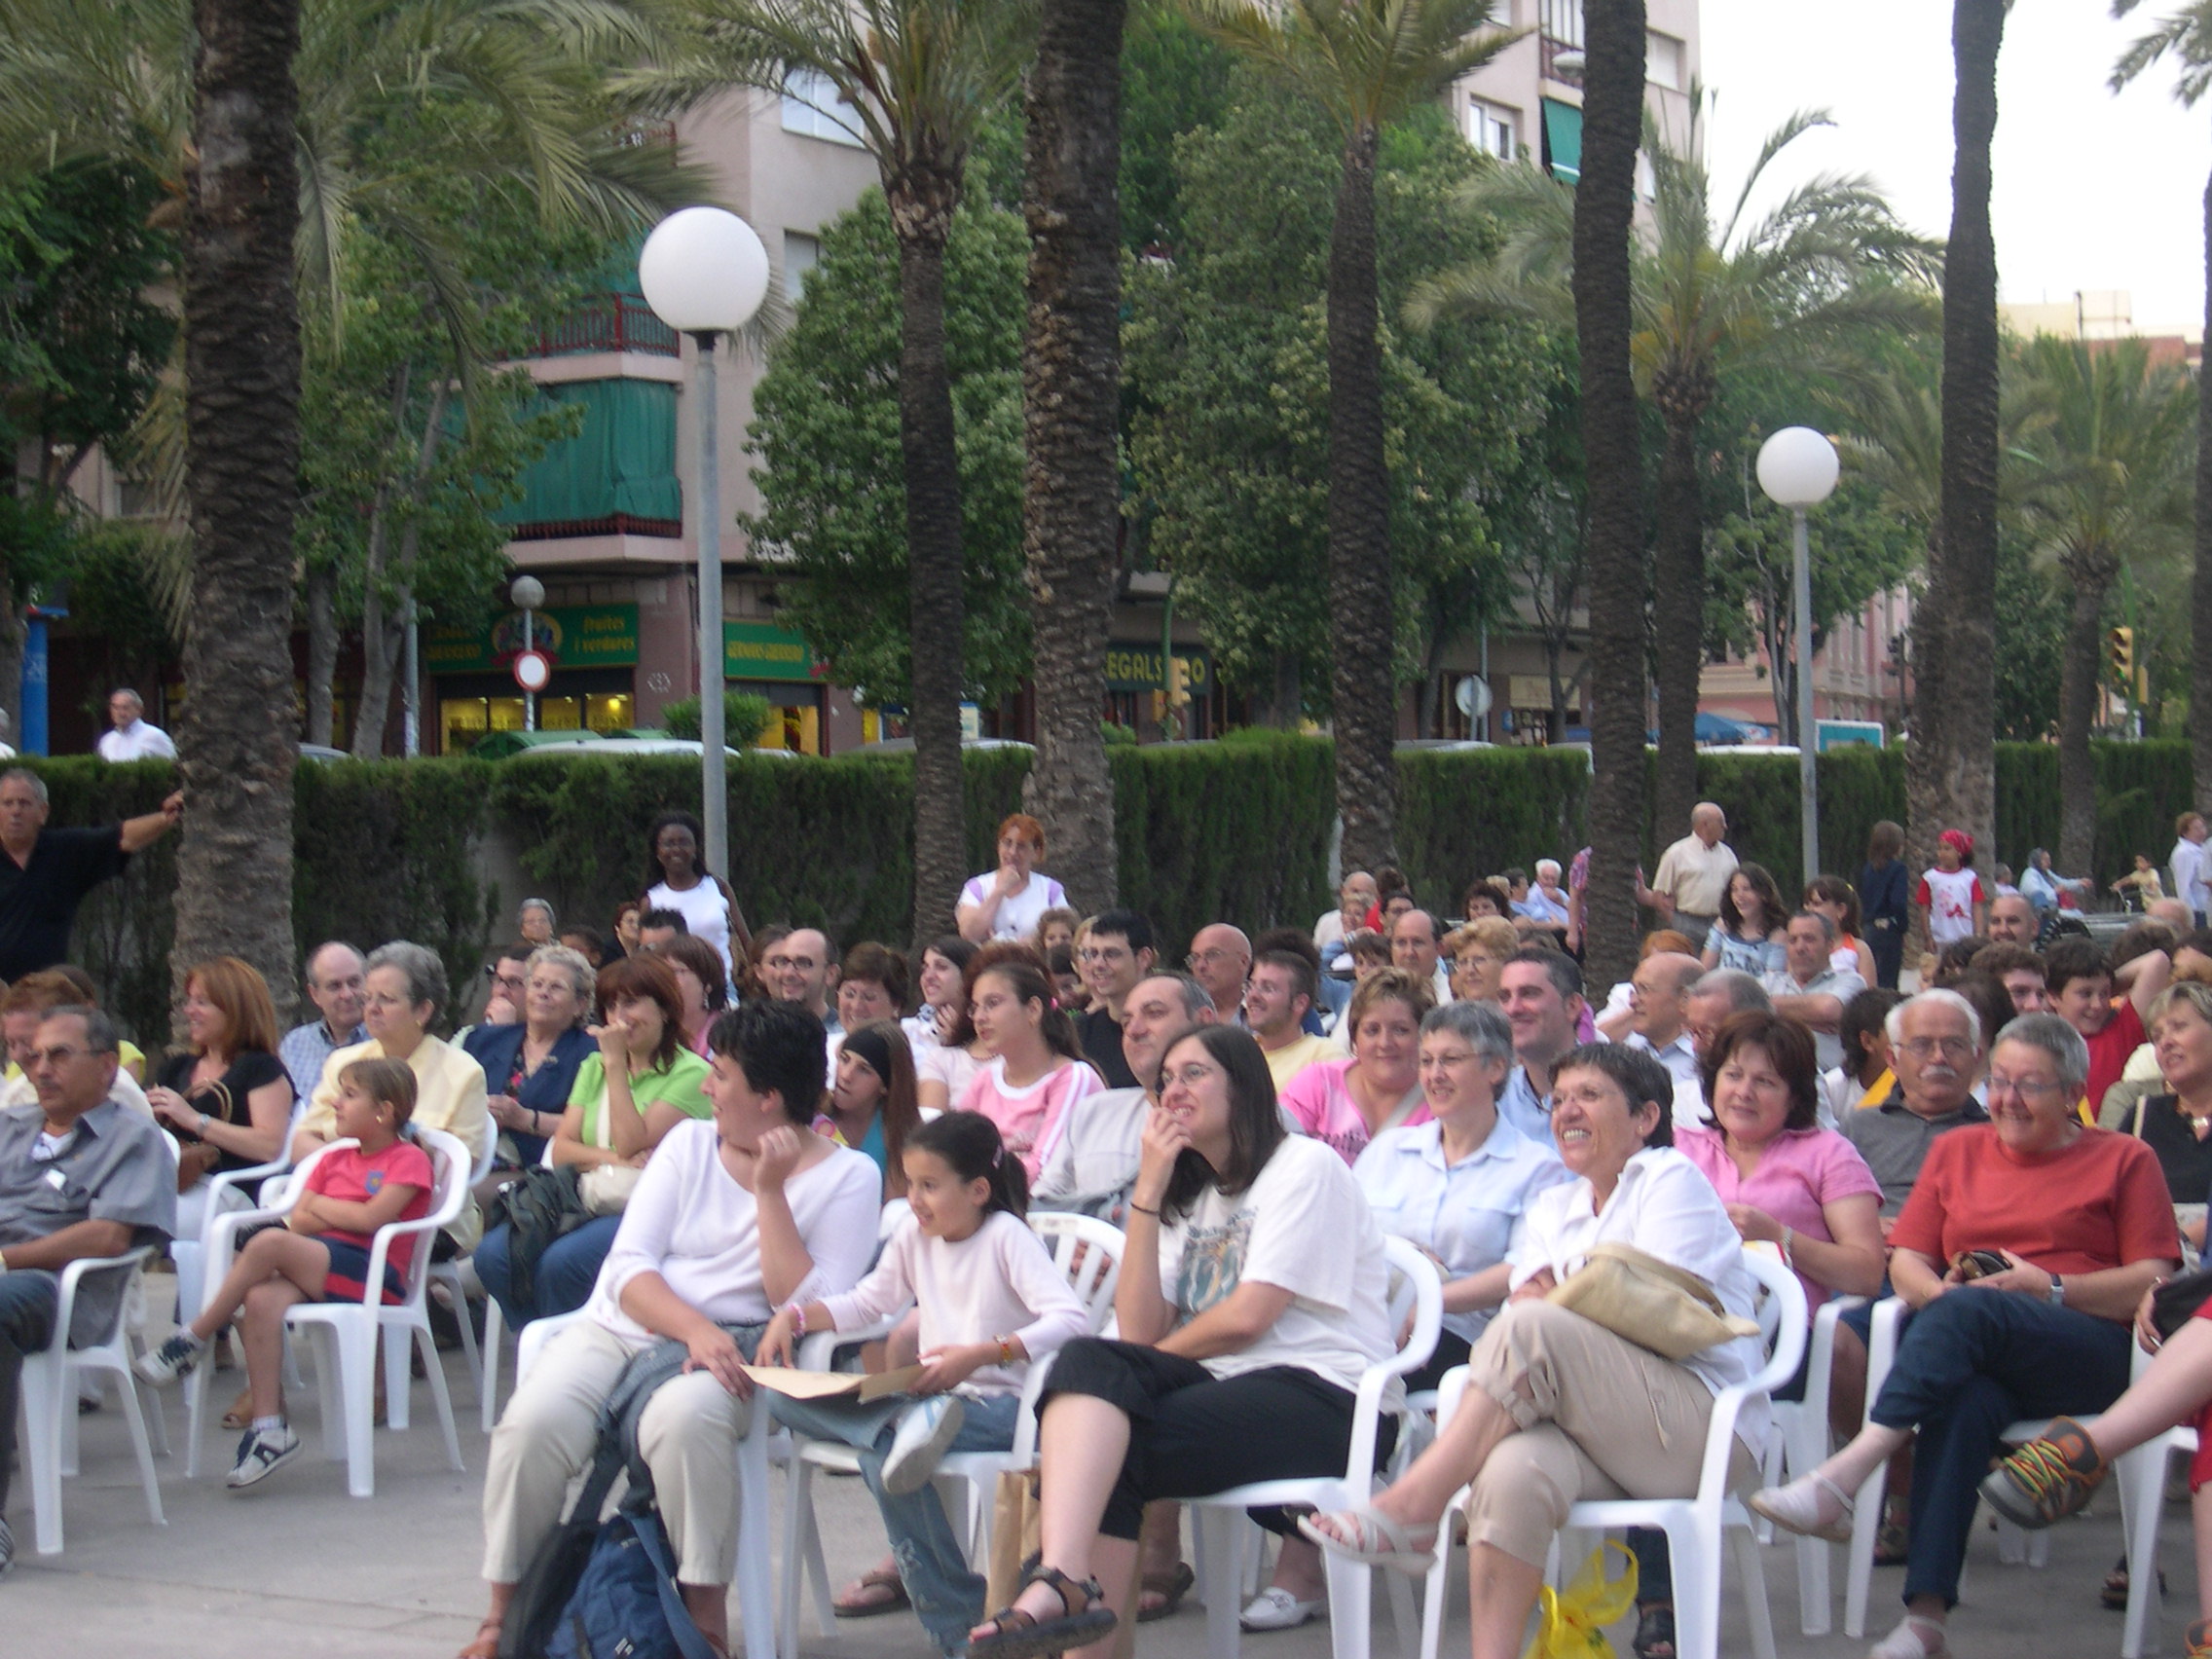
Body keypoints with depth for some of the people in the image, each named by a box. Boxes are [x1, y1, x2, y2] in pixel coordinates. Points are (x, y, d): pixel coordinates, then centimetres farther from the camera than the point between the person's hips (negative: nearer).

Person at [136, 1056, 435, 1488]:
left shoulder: (409, 1161, 4)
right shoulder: (335, 1159, 26)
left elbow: (372, 1218, -12)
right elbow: (298, 1220, 14)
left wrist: (321, 1206, 4)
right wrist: (347, 1216, -3)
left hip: (374, 1274, -6)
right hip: (319, 1266, 6)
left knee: (269, 1242, -29)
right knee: (261, 1300, -30)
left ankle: (193, 1340, -15)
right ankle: (269, 1426, -29)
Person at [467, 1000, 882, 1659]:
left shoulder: (849, 1178, 1)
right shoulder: (690, 1143, 12)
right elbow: (627, 1267, 1)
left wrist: (769, 1191, -12)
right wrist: (695, 1329, -18)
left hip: (730, 1356, -3)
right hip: (620, 1330, 3)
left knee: (683, 1417, -37)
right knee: (533, 1421, -26)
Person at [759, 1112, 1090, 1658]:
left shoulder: (1007, 1237, -9)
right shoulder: (913, 1235, 11)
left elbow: (1070, 1321, -21)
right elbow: (867, 1302, 24)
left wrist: (980, 1354, -31)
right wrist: (795, 1315, 6)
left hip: (1002, 1404, -7)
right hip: (931, 1396, 7)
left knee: (881, 1453, -35)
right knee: (785, 1397, -12)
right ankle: (909, 1425, -36)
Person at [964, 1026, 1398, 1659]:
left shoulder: (1305, 1167, 0)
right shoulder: (1191, 1198, 24)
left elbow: (1247, 1318, -11)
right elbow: (1139, 1332, 7)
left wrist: (1162, 1354, 6)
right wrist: (1148, 1193, 3)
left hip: (1324, 1395, -6)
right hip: (1230, 1389, 6)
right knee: (1090, 1360, -24)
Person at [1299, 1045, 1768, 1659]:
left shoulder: (1672, 1179, 8)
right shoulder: (1552, 1207, 27)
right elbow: (1524, 1295, 9)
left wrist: (1544, 1304, 0)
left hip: (1706, 1430, -4)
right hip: (1594, 1434, 4)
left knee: (1532, 1327, -30)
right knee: (1513, 1470, -33)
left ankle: (1411, 1505, -33)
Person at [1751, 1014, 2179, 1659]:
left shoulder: (2125, 1160, 15)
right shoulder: (1957, 1151, 25)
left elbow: (2154, 1281, 4)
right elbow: (1906, 1261, 18)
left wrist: (2048, 1289, -10)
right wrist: (1938, 1291, -6)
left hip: (2090, 1355, -2)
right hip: (1979, 1358, 2)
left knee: (1970, 1311, -35)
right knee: (1965, 1400, -37)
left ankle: (1843, 1476, -47)